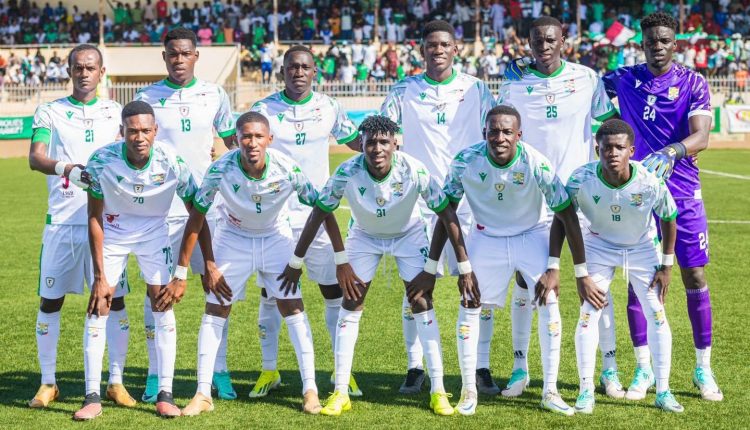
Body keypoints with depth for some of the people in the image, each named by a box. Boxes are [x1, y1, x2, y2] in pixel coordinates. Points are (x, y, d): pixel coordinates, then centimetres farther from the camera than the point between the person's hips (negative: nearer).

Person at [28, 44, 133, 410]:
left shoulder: (115, 112, 10)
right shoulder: (49, 112, 3)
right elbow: (35, 158, -12)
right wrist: (66, 168, -32)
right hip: (62, 222, -1)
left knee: (114, 301, -1)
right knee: (50, 301, 3)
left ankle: (116, 382, 8)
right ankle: (47, 383, 14)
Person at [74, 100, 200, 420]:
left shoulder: (171, 163, -25)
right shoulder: (102, 160, -25)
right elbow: (95, 219, -15)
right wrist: (100, 275, -16)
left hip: (154, 233, 0)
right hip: (112, 232, 0)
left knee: (163, 304, -8)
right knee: (98, 307, -8)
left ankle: (165, 394, 0)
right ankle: (92, 397, -1)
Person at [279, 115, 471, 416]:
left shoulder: (414, 171, -32)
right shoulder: (347, 173, -30)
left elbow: (447, 214, -23)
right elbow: (319, 213, -17)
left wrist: (465, 267, -22)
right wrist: (296, 262, -13)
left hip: (409, 234, -1)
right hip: (365, 236, 1)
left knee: (422, 305, -10)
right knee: (350, 305, -6)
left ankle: (438, 391, -1)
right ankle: (340, 393, 1)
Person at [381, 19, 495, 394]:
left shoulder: (475, 89, 6)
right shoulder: (403, 92, 5)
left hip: (468, 200, 0)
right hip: (417, 202, 0)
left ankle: (481, 367, 7)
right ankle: (415, 367, 10)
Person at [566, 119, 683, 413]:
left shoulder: (651, 181, -30)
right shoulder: (582, 180, -30)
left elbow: (669, 219, -10)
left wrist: (667, 265, -6)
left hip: (642, 248, 0)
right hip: (600, 247, 0)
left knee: (657, 314, -4)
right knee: (588, 314, -9)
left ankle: (663, 391, 7)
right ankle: (586, 390, 2)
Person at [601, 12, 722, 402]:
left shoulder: (693, 84, -3)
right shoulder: (624, 80, 4)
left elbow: (700, 138, -14)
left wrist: (669, 153, -34)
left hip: (683, 192, -1)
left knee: (694, 277, 0)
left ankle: (703, 369, 12)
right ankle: (643, 369, 10)